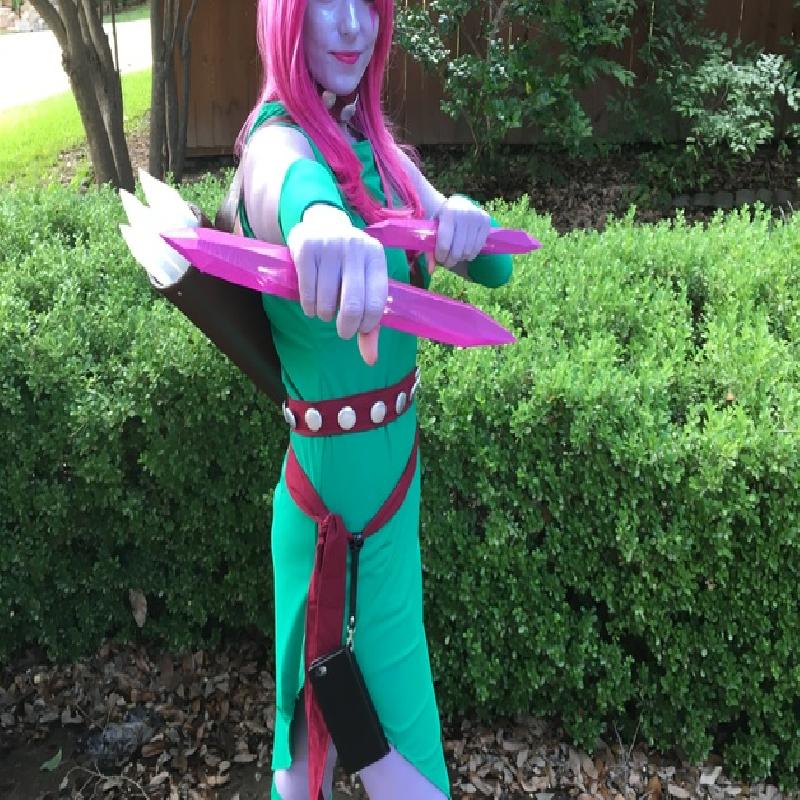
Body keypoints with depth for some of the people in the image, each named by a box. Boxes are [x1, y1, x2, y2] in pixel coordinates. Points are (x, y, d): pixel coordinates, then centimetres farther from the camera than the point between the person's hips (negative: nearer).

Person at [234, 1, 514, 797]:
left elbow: (495, 268, 3)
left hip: (400, 463, 7)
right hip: (329, 475, -7)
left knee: (395, 681, 23)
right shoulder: (277, 138, -16)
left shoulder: (383, 151, 6)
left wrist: (470, 223, -21)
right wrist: (319, 217, -66)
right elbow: (289, 179, -41)